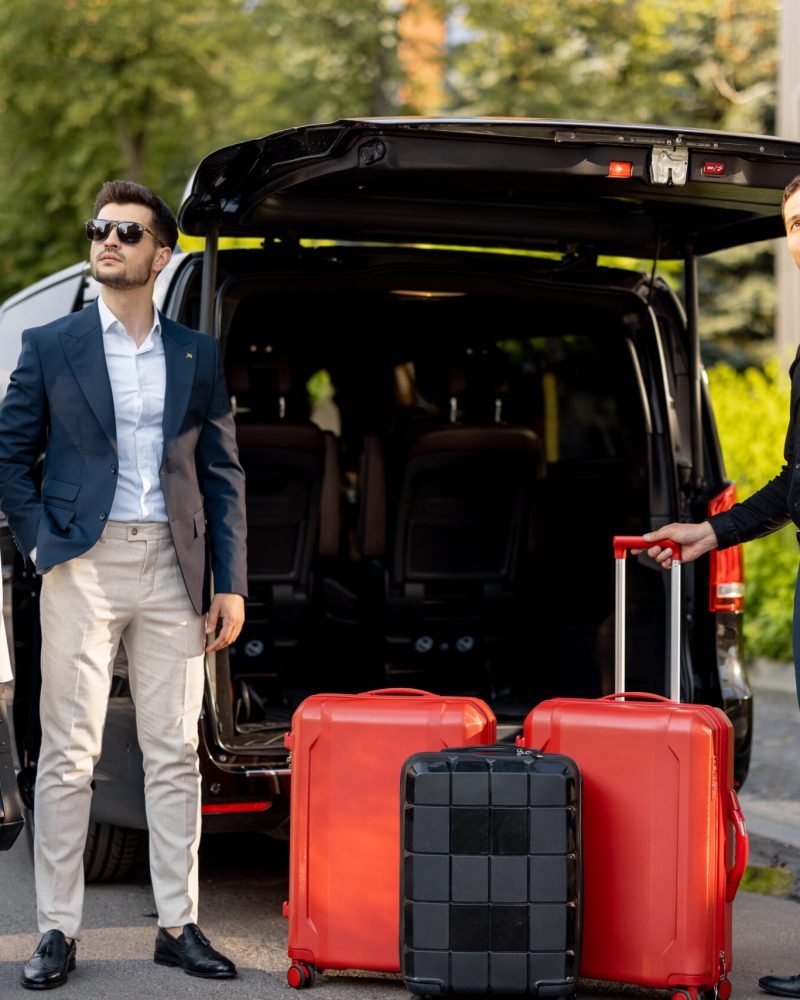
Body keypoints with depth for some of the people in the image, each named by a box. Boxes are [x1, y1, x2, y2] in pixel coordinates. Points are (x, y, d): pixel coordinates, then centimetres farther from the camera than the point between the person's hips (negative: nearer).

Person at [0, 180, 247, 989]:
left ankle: (179, 925, 11)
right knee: (68, 753, -1)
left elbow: (224, 474, 9)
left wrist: (230, 583, 3)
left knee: (174, 754, 5)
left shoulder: (197, 356, 10)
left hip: (172, 568, 2)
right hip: (84, 565, -2)